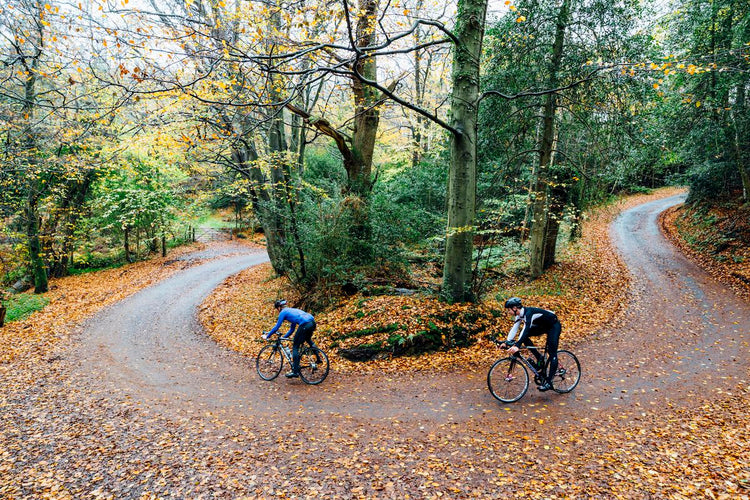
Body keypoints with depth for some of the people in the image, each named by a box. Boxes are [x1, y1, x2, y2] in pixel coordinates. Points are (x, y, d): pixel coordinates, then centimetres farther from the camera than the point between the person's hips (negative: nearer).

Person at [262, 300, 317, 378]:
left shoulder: (283, 312, 9)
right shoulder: (291, 310, 32)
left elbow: (276, 327, 9)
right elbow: (292, 329, 36)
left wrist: (267, 336, 20)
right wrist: (284, 337, 41)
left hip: (305, 325, -8)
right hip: (312, 322, 9)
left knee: (295, 347, 4)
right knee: (308, 339, 37)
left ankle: (295, 371, 2)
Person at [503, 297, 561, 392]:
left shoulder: (529, 312, -33)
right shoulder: (519, 315, -7)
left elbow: (526, 328, -44)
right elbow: (514, 328, -9)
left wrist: (517, 345, -53)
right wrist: (508, 342, -22)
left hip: (554, 326, -9)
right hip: (543, 326, 9)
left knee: (552, 353, -15)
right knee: (523, 336, -7)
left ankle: (548, 382, -12)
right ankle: (539, 358, 1)